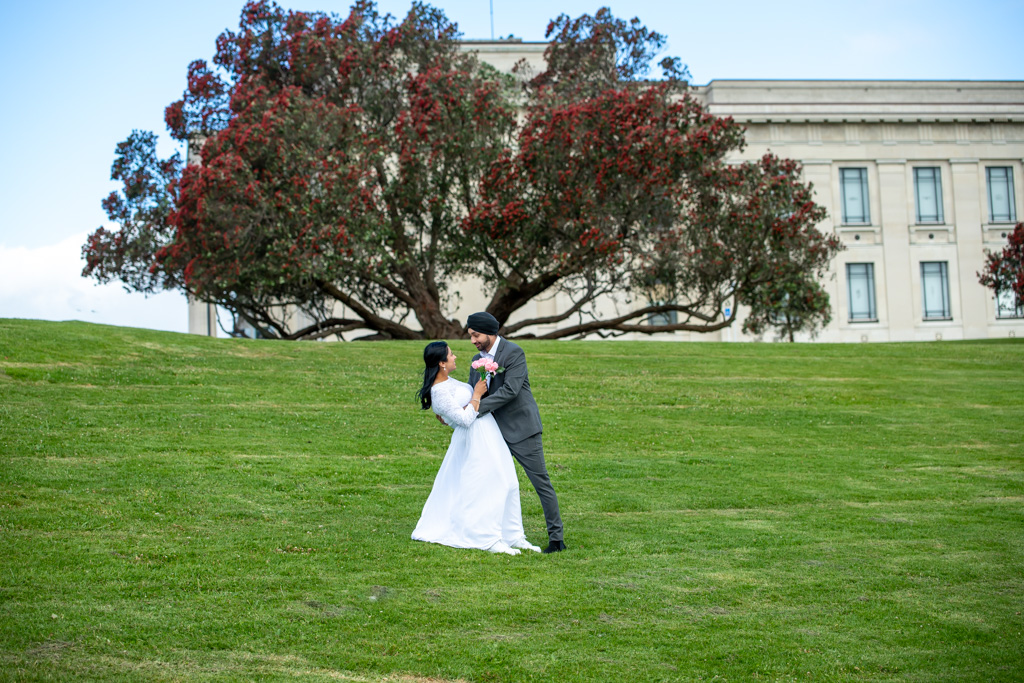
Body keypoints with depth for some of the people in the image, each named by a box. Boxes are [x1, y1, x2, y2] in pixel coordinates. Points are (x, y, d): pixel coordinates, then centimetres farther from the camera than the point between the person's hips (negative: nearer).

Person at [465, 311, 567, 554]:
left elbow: (510, 390, -24)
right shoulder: (477, 360, 11)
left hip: (521, 429, -8)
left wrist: (477, 407, -26)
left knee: (541, 482, -3)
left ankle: (557, 538, 2)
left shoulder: (514, 353, -13)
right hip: (497, 431, 8)